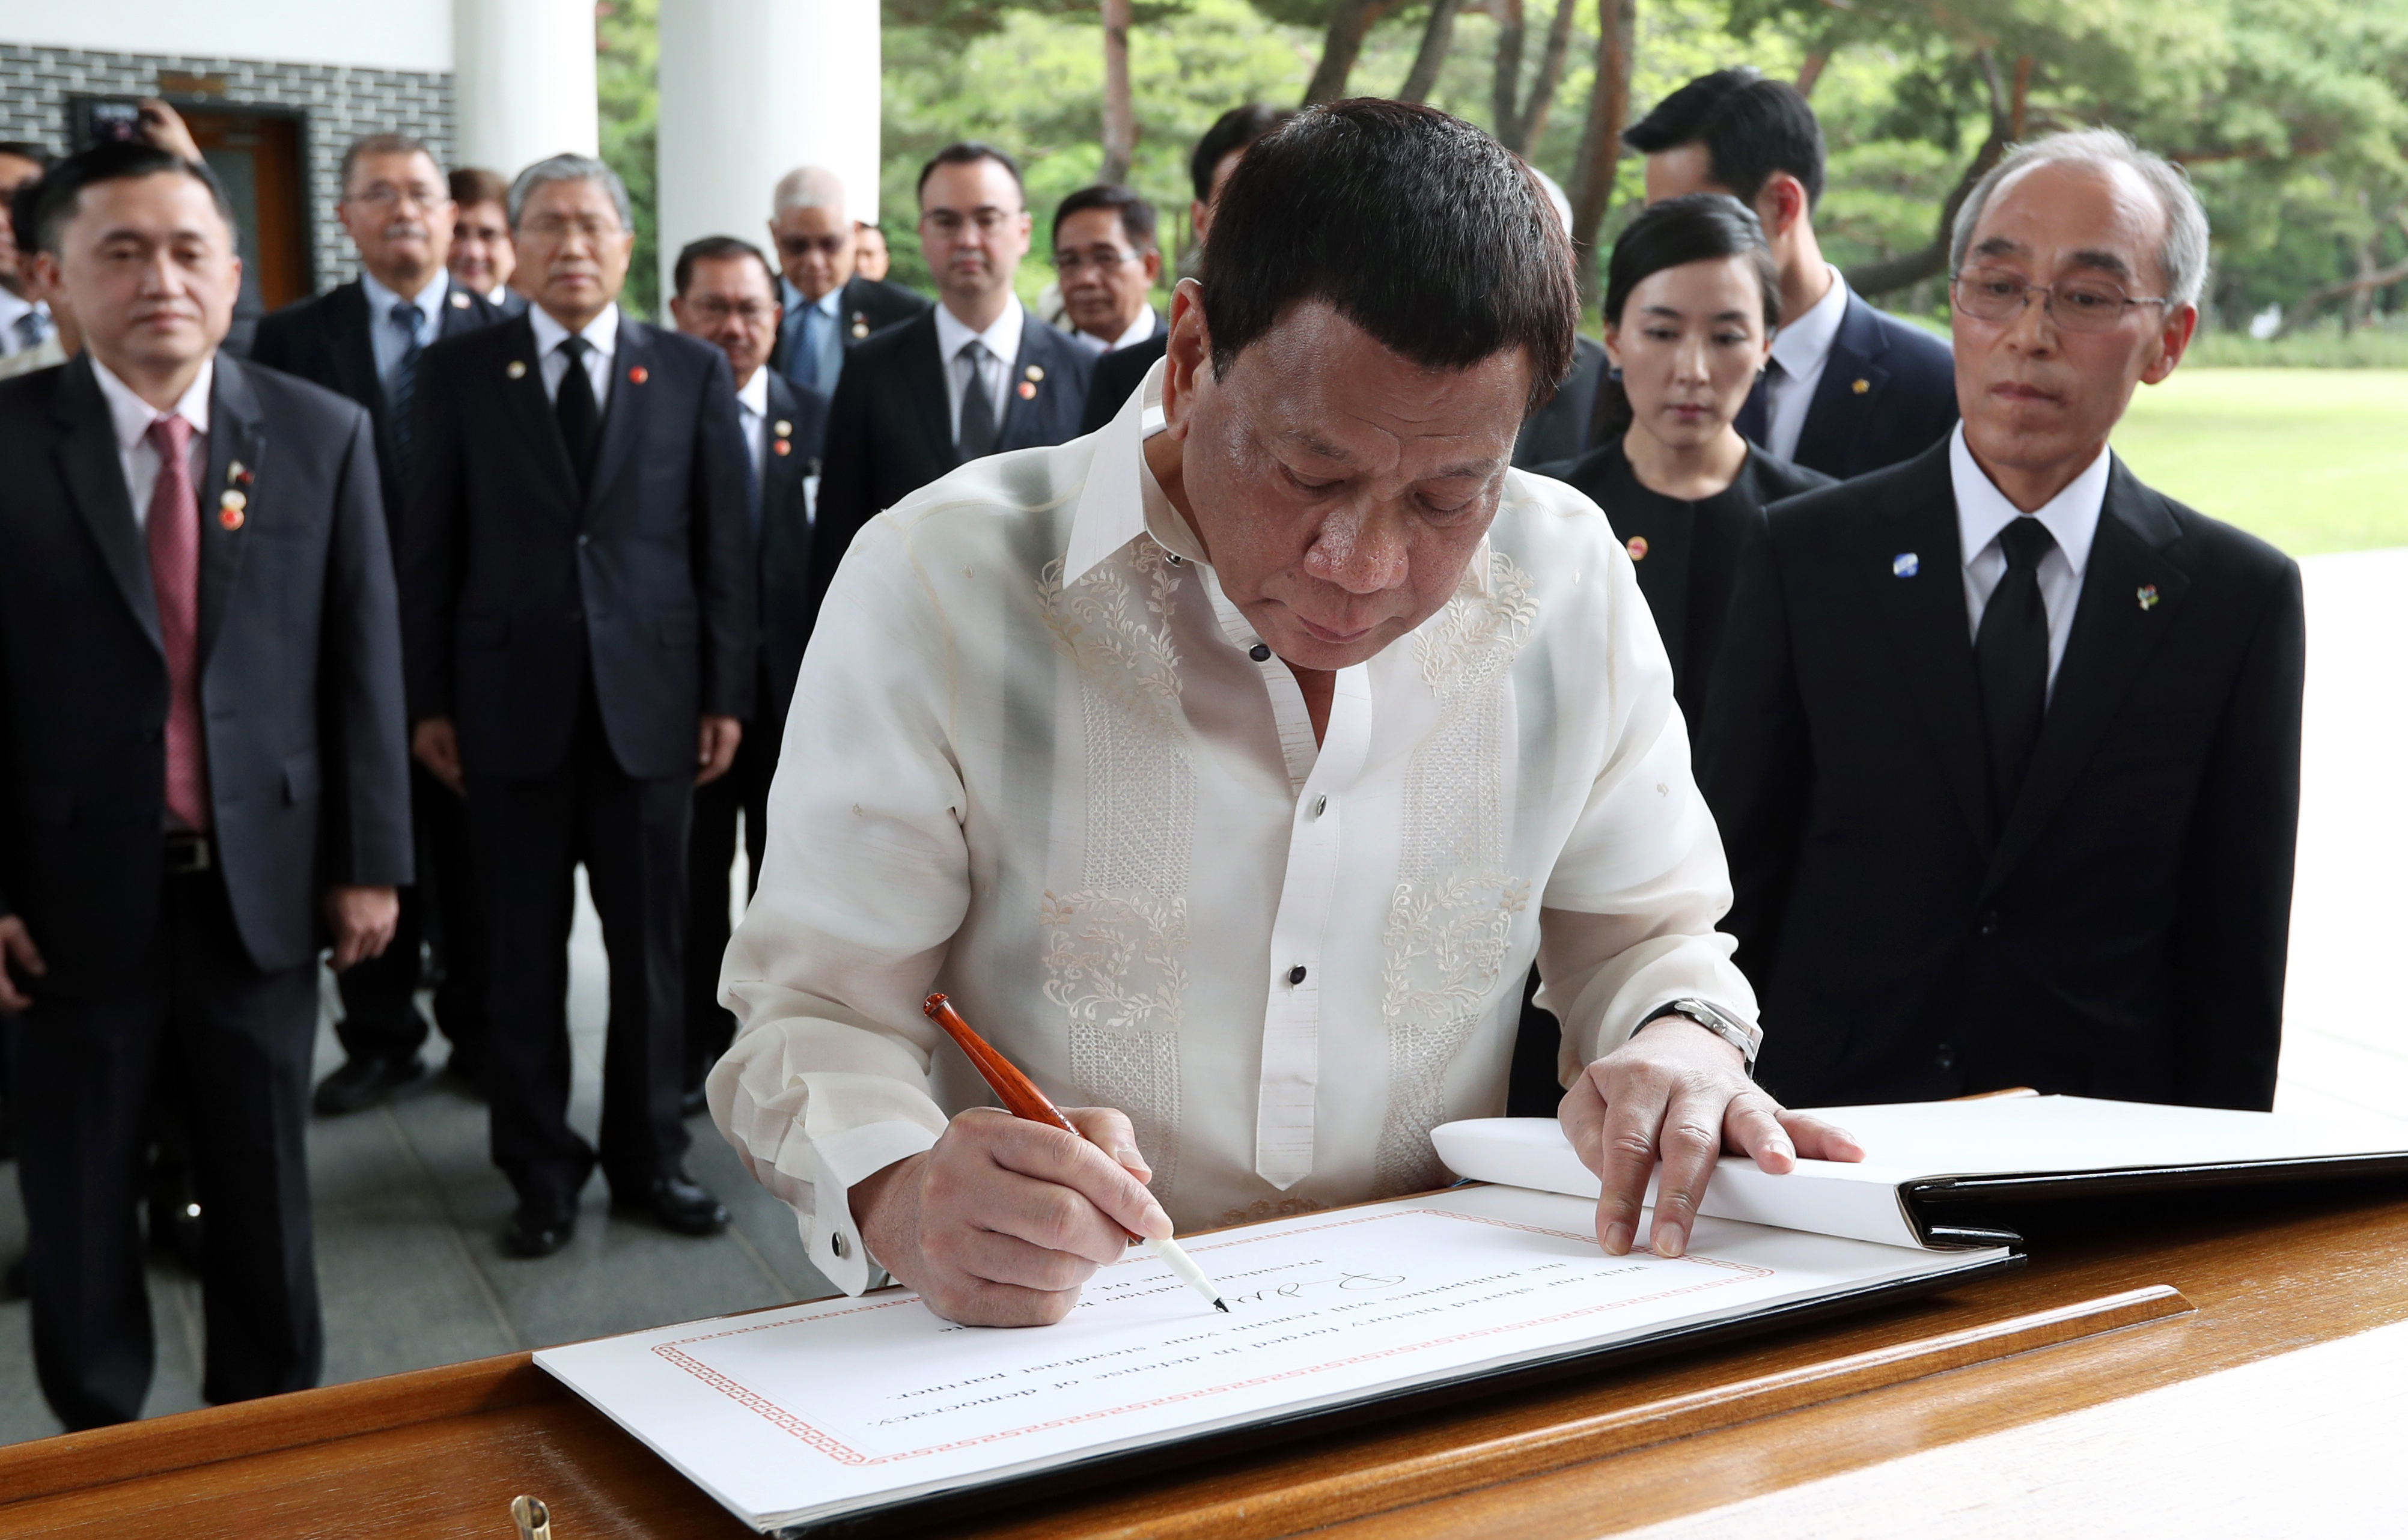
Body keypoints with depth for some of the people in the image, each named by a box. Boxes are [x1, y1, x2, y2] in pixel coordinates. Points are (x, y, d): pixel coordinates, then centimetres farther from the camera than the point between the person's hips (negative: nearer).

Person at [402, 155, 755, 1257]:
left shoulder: (692, 372, 6)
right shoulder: (460, 371, 5)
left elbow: (725, 543, 5)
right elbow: (430, 546, 4)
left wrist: (727, 694, 0)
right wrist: (428, 700, 0)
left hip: (647, 699, 0)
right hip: (510, 701, 0)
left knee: (650, 948, 7)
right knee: (523, 954, 7)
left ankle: (648, 1158, 22)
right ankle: (540, 1169, 20)